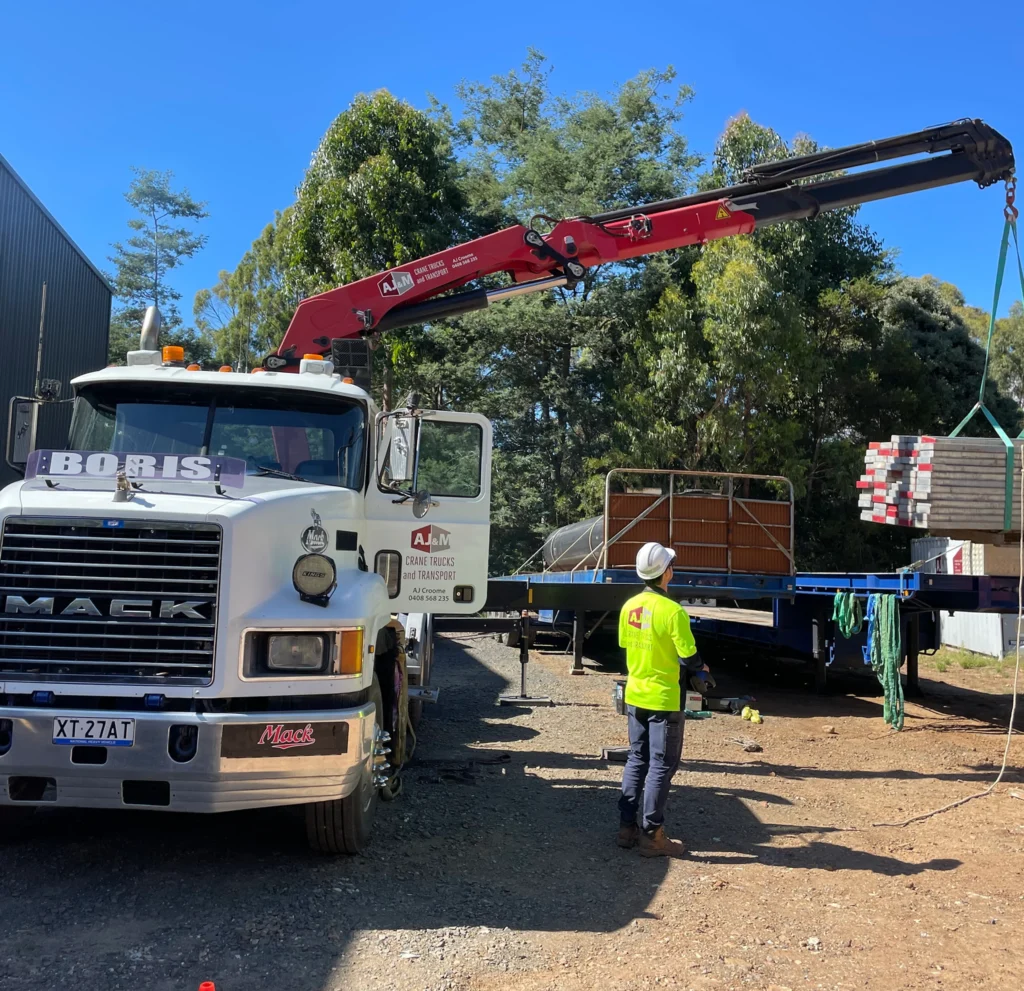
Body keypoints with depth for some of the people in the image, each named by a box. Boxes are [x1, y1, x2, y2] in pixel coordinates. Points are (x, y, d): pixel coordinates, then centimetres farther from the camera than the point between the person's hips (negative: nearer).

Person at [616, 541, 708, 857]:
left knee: (637, 760, 16)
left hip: (634, 695, 6)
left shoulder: (629, 606, 0)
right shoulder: (673, 611, -20)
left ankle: (627, 827, 20)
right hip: (663, 699, -6)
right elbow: (689, 657, -17)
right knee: (661, 766, 3)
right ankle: (652, 836, 7)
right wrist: (701, 667, 5)